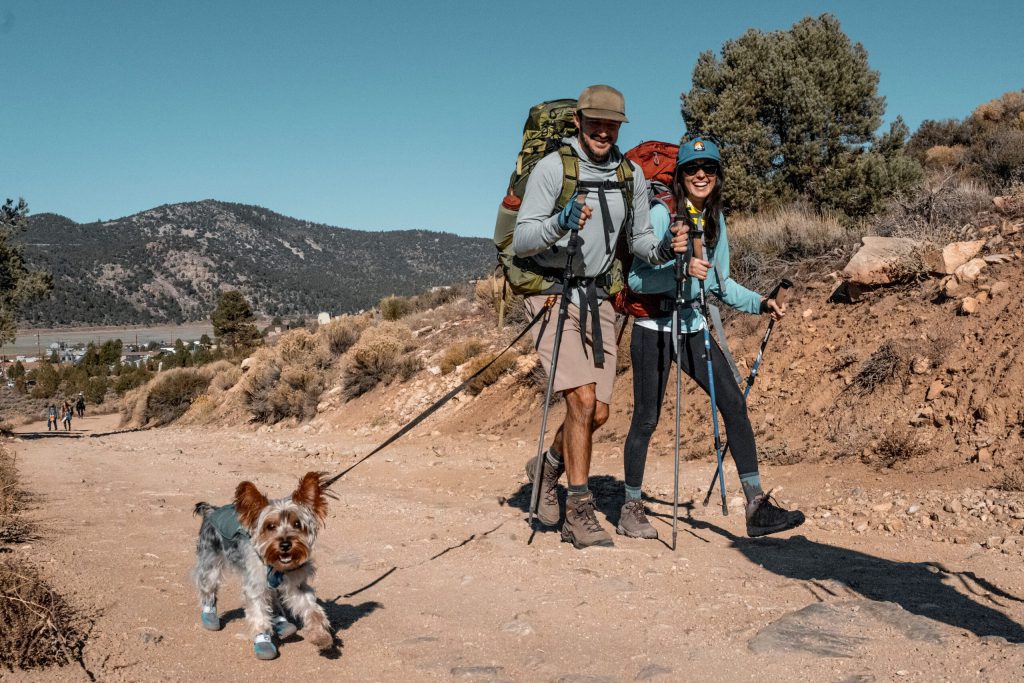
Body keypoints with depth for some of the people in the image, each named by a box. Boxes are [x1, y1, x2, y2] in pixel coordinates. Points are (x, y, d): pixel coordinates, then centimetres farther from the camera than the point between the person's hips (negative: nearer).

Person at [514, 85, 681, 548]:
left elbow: (638, 238, 14)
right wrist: (560, 224, -33)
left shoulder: (632, 175, 6)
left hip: (596, 297, 5)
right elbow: (520, 241, -14)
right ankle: (579, 509, -3)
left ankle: (548, 467, 36)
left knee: (598, 413, 6)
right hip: (551, 293, -5)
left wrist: (664, 249, -8)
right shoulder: (553, 167, -10)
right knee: (582, 399, -17)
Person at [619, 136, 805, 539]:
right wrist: (681, 270, -30)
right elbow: (636, 278, -16)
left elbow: (720, 283, 14)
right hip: (653, 327, -5)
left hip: (694, 328, 5)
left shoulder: (716, 220, 8)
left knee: (734, 401, -8)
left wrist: (760, 303, 0)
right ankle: (631, 509, 17)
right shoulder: (661, 214, -11)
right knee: (646, 418, 1)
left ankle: (757, 506, -5)